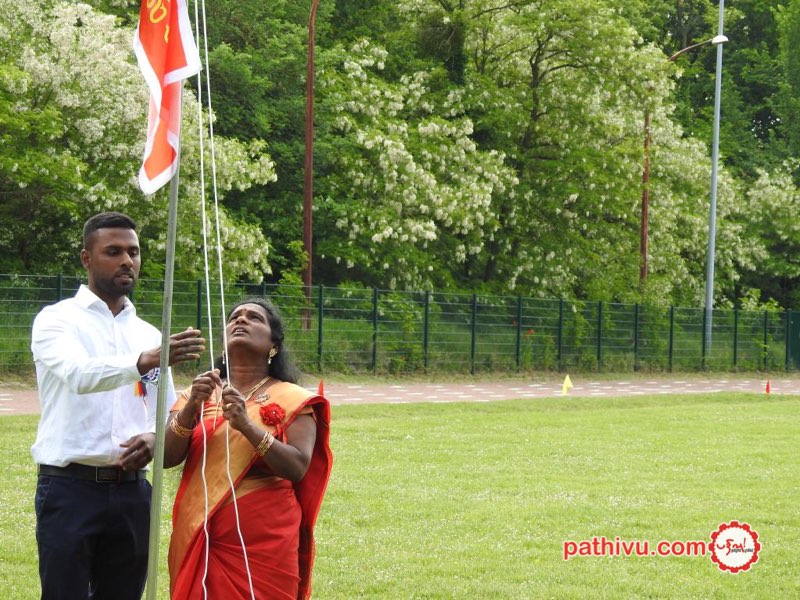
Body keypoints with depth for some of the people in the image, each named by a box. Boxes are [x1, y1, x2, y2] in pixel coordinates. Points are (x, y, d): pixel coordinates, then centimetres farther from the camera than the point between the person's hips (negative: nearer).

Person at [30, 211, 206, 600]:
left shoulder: (149, 335, 15)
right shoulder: (57, 320, -3)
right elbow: (80, 375, -24)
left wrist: (155, 439, -7)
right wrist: (145, 361, -41)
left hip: (131, 491, 5)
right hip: (70, 487, -5)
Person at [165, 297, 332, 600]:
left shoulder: (292, 400, 2)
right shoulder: (197, 394, 12)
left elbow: (297, 468, -12)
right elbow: (167, 458, 0)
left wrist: (247, 426, -23)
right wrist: (191, 408, -15)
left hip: (263, 544, -3)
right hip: (199, 541, 3)